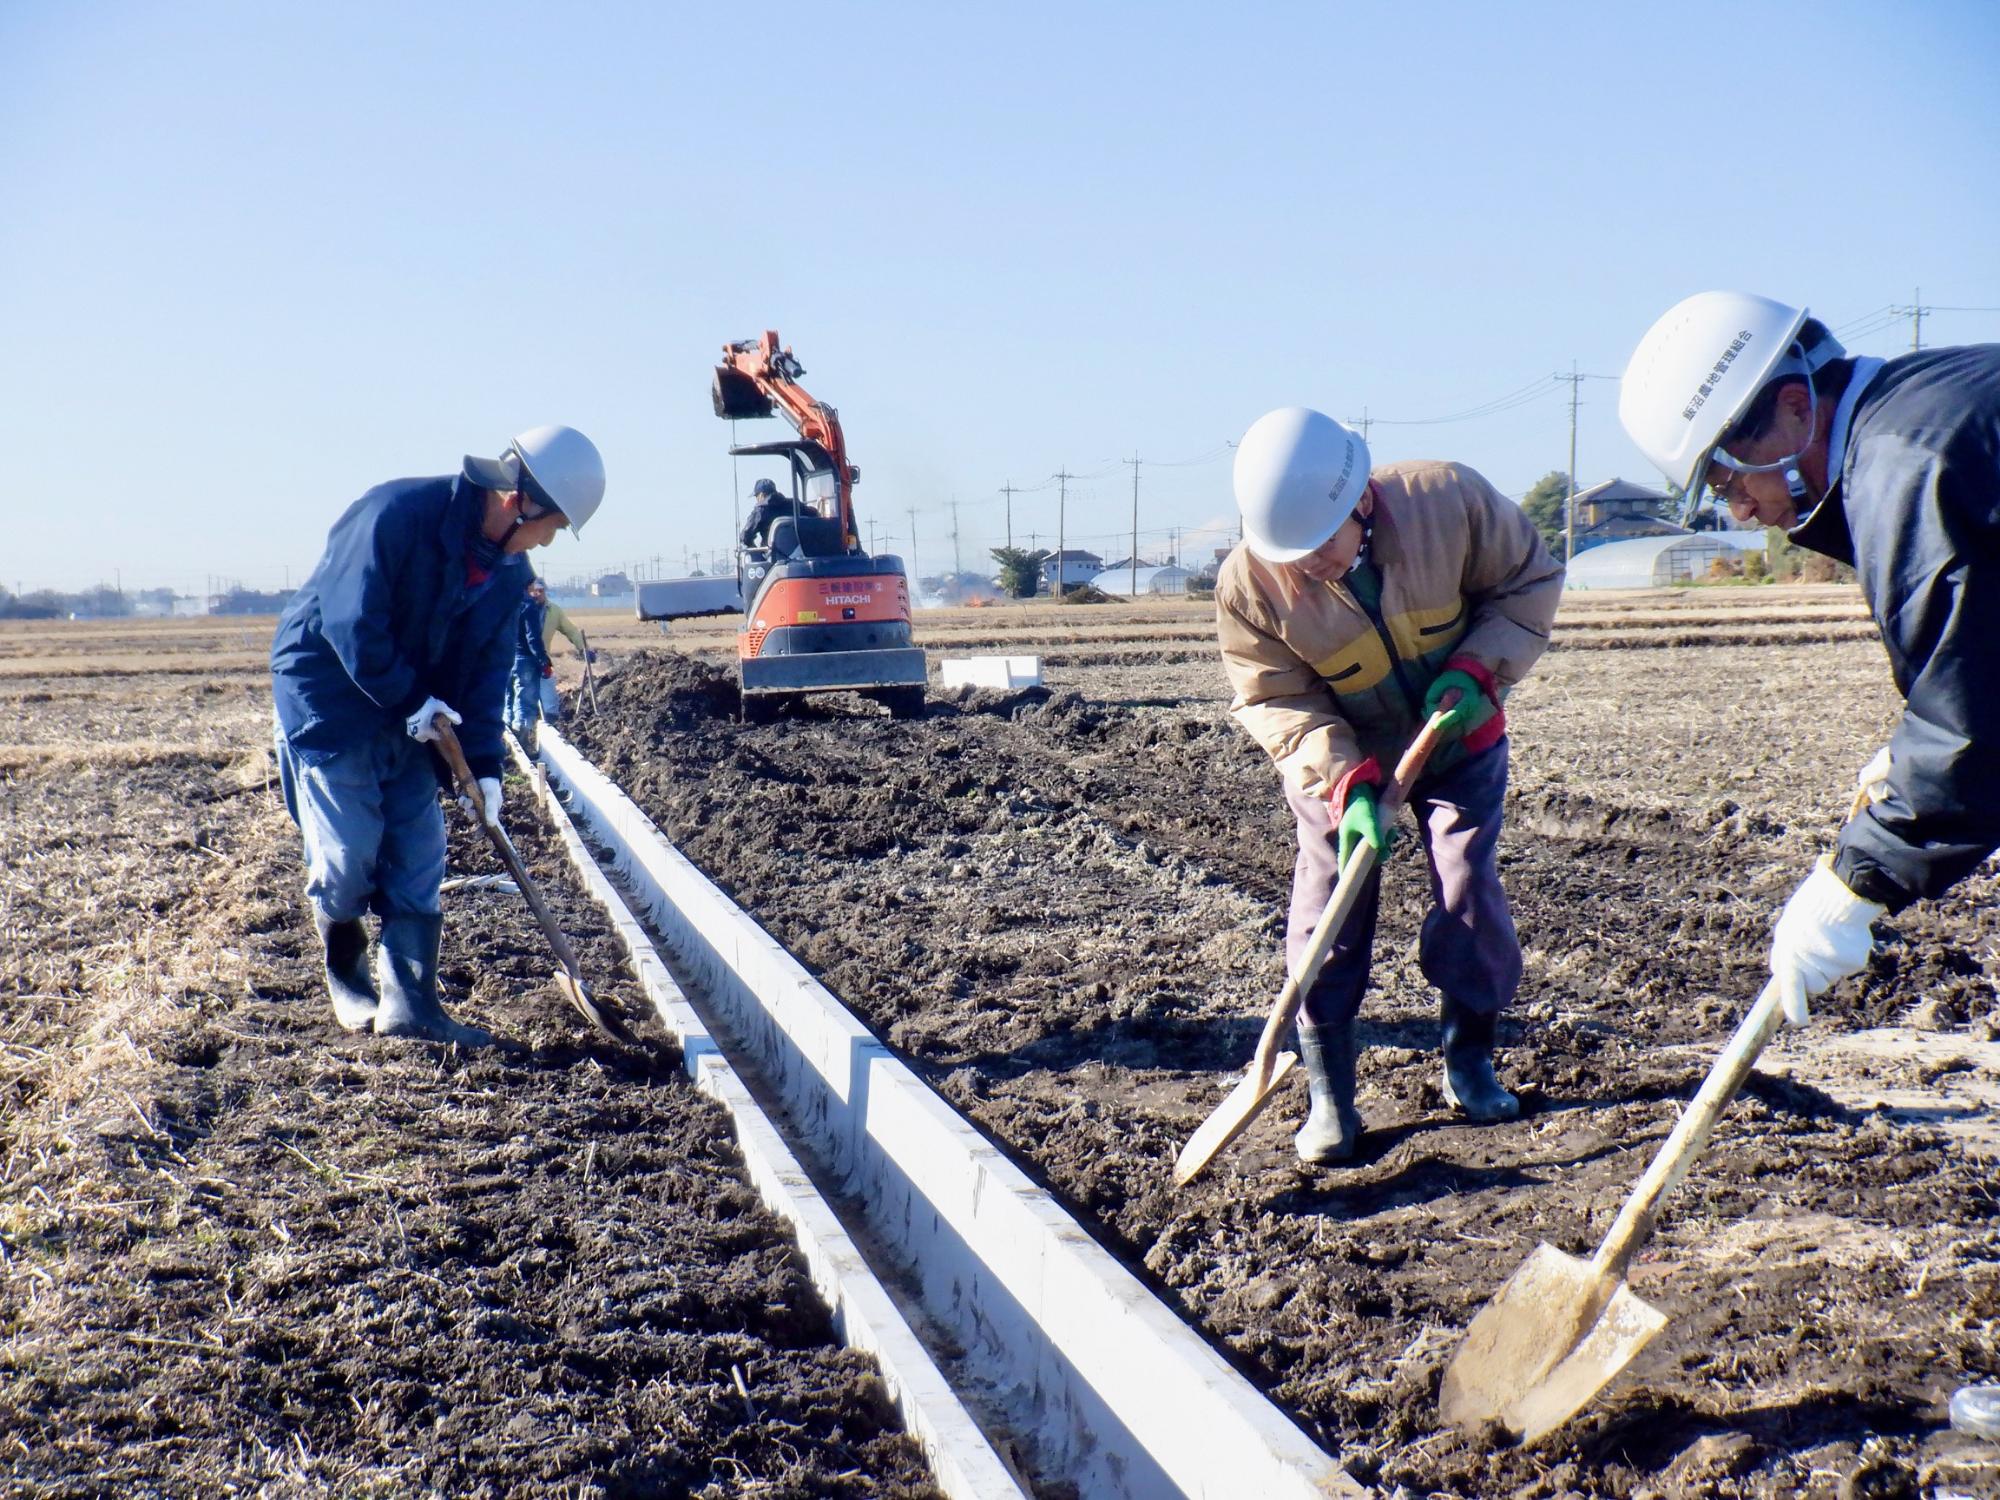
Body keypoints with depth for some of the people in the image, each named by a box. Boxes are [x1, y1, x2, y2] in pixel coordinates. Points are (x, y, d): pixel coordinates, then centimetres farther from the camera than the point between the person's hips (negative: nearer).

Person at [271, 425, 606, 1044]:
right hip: (329, 700, -7)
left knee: (419, 857, 1)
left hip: (412, 716, 7)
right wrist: (412, 701, -23)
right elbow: (351, 624, -25)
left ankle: (410, 1004, 4)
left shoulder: (509, 570, -1)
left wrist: (483, 763, -7)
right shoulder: (396, 514, -25)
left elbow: (487, 667, 2)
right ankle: (347, 981, 19)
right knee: (347, 854, -4)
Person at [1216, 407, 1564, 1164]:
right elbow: (1274, 701, -20)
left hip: (1460, 743, 1)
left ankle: (1470, 1065, 20)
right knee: (1328, 919, -6)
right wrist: (1347, 784, -33)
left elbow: (1530, 578, -12)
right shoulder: (1247, 584, -27)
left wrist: (1478, 668, -26)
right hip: (1339, 763, 0)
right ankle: (1329, 1097, 4)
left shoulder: (1449, 499, -27)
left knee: (1470, 901, -1)